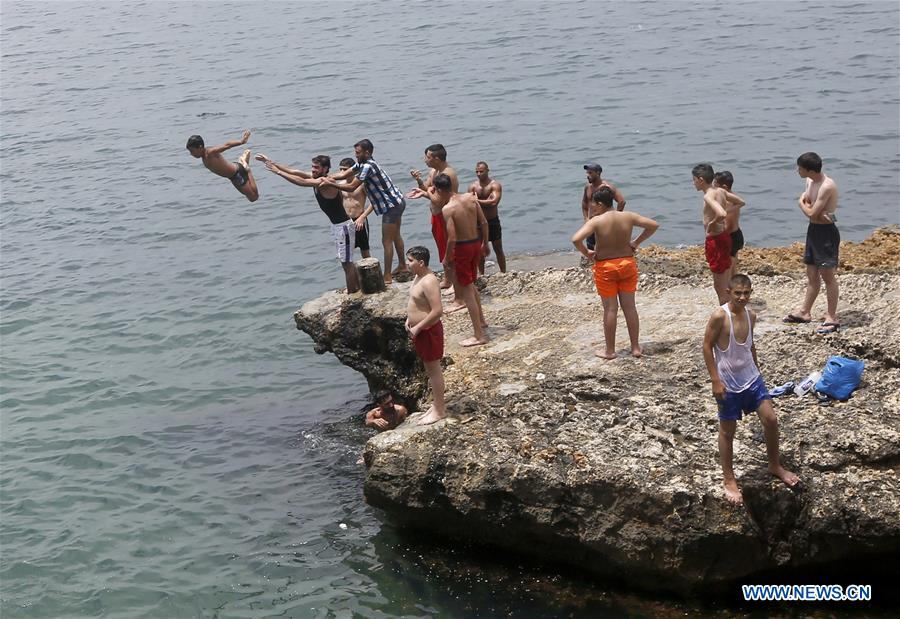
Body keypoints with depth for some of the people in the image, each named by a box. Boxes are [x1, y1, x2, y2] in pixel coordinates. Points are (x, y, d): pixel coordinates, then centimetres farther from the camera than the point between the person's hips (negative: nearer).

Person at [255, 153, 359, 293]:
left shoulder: (326, 183, -24)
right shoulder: (316, 178, 3)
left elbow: (301, 182, -34)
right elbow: (294, 172, 2)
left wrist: (278, 172, -33)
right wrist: (271, 163, -2)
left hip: (343, 226, -10)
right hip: (337, 225, 10)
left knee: (346, 263, -3)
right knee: (347, 261, 19)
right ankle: (357, 288, 30)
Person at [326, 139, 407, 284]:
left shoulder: (367, 167, -22)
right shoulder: (361, 164, 8)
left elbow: (351, 187, -23)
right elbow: (344, 174, 8)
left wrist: (331, 184, -17)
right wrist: (325, 178, -6)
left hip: (391, 206, -10)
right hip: (398, 202, 10)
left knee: (387, 241, -3)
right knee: (395, 236, 24)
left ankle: (387, 277, 3)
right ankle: (402, 266, 39)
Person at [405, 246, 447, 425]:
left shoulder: (428, 282, -24)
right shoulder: (419, 277, 7)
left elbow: (437, 311, -29)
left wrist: (418, 327, -22)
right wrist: (409, 318, 8)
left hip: (428, 330, -10)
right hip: (420, 330, 10)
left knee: (433, 370, 1)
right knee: (431, 369, 19)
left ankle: (439, 411, 10)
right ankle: (438, 404, 31)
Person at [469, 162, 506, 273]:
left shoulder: (495, 185, -10)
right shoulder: (473, 186, 1)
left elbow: (494, 202, -24)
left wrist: (478, 201, -19)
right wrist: (486, 202, -20)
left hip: (493, 222, -3)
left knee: (498, 250, 6)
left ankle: (503, 274, 14)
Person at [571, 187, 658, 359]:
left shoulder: (596, 221, -16)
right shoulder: (628, 217, -4)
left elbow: (576, 239, -27)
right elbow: (653, 225, 1)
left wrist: (586, 253, -9)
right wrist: (636, 242, 8)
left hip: (605, 267, -3)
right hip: (627, 264, 3)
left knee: (610, 309, 6)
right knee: (630, 307, 12)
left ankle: (610, 350, 15)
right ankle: (635, 347, 19)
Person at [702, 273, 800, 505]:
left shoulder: (750, 315, 0)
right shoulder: (719, 316, -20)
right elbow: (707, 347, -15)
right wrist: (715, 380, -16)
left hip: (751, 378, 6)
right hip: (728, 383, -6)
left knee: (770, 420, 4)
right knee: (727, 431, 6)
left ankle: (775, 466, 25)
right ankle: (729, 480, 19)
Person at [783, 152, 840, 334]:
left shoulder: (827, 186, -23)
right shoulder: (810, 182, 7)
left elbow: (811, 213, -22)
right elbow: (809, 209, 4)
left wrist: (802, 203, -2)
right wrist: (819, 214, -18)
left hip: (826, 232, -9)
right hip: (813, 230, 9)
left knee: (827, 275, -4)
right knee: (812, 274, 17)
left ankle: (832, 318, 2)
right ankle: (804, 312, 28)